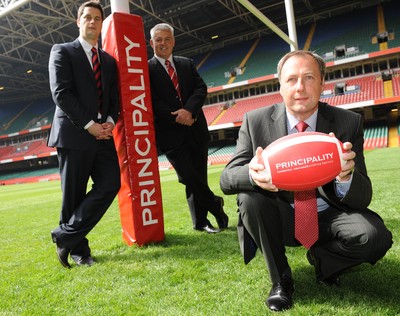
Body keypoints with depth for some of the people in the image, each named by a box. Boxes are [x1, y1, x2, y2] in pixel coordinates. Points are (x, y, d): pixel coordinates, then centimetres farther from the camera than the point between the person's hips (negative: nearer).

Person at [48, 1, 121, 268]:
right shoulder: (62, 52, 4)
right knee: (73, 195, 0)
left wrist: (110, 122, -5)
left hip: (103, 134, 5)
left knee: (110, 185, -8)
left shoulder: (109, 61, 20)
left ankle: (66, 236, 5)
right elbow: (61, 93, -8)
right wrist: (88, 125, -15)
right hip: (73, 134, -5)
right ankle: (78, 249, 16)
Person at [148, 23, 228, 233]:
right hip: (171, 134, -4)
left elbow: (201, 88, 4)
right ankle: (215, 205, 19)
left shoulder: (187, 64, 14)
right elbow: (151, 102, -8)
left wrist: (189, 110, -14)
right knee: (190, 178, -7)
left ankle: (201, 221, 25)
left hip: (196, 130, 4)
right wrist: (176, 118, -14)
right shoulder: (147, 69, -1)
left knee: (198, 177, 10)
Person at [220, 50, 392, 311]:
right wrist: (252, 174, -40)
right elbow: (227, 179, -14)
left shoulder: (349, 123, -10)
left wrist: (346, 176, -38)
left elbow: (363, 200, -12)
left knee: (374, 235, -27)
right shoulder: (256, 121, -11)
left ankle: (322, 259, 9)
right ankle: (280, 279, -3)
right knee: (249, 197, -29)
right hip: (281, 219, 1)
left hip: (328, 217, 0)